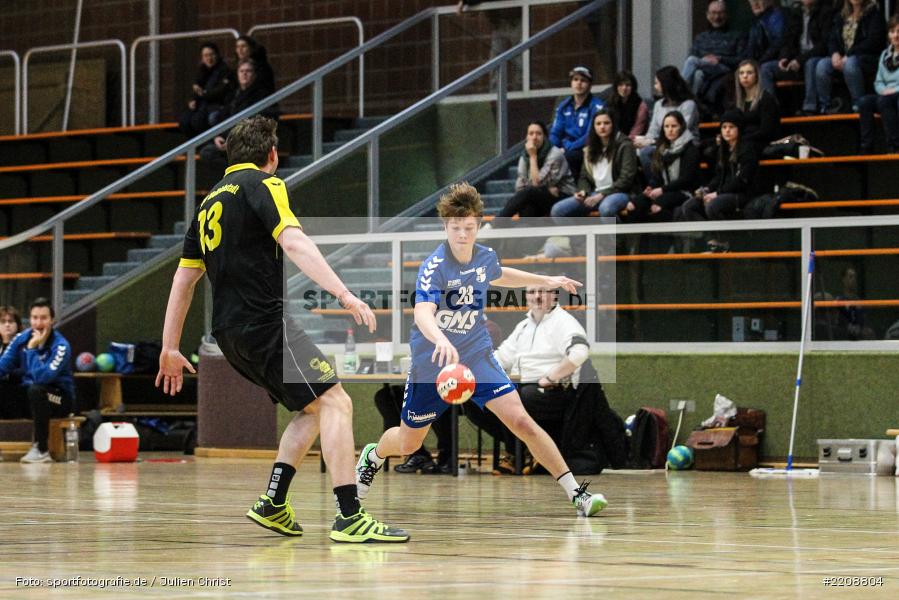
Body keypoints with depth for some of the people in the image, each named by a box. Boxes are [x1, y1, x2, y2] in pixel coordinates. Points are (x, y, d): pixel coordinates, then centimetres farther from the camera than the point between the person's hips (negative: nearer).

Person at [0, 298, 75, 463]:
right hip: (29, 396, 5)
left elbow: (42, 377, -30)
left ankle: (41, 449, -28)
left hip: (59, 399, -5)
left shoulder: (61, 345, -19)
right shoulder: (21, 339, -2)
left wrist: (32, 348, -27)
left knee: (36, 390, -37)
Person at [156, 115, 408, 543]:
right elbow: (293, 243, -19)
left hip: (230, 332, 9)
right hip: (264, 321, -9)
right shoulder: (262, 183, -2)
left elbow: (183, 279, 23)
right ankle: (349, 517, -23)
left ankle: (273, 504, 10)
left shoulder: (210, 202, 21)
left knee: (312, 409, 19)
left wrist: (169, 348, 26)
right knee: (335, 403, -12)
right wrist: (344, 293, -27)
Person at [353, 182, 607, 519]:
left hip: (478, 359, 3)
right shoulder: (434, 267, -23)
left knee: (521, 422, -16)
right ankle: (374, 456, 52)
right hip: (431, 365, -3)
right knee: (408, 443, 14)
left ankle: (577, 495, -13)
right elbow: (422, 314, -41)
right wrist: (441, 341, -61)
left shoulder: (485, 257, -4)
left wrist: (546, 281, 23)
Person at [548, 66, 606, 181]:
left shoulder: (596, 106, -7)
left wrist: (567, 148, -20)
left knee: (570, 156, -35)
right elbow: (555, 133, 14)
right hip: (568, 148, 5)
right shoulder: (564, 106, 13)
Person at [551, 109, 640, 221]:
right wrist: (583, 191, -5)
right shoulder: (590, 149, 17)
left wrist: (602, 195, -16)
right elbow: (584, 177, 19)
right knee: (558, 210, -13)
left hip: (619, 193, -7)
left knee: (606, 208, -43)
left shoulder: (624, 146, -3)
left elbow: (626, 179, -10)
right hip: (595, 193, 7)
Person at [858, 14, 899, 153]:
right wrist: (884, 90, -6)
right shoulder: (885, 55, 18)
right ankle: (866, 149, -28)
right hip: (886, 95, 6)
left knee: (883, 101, -35)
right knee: (864, 102, -22)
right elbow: (878, 82, 16)